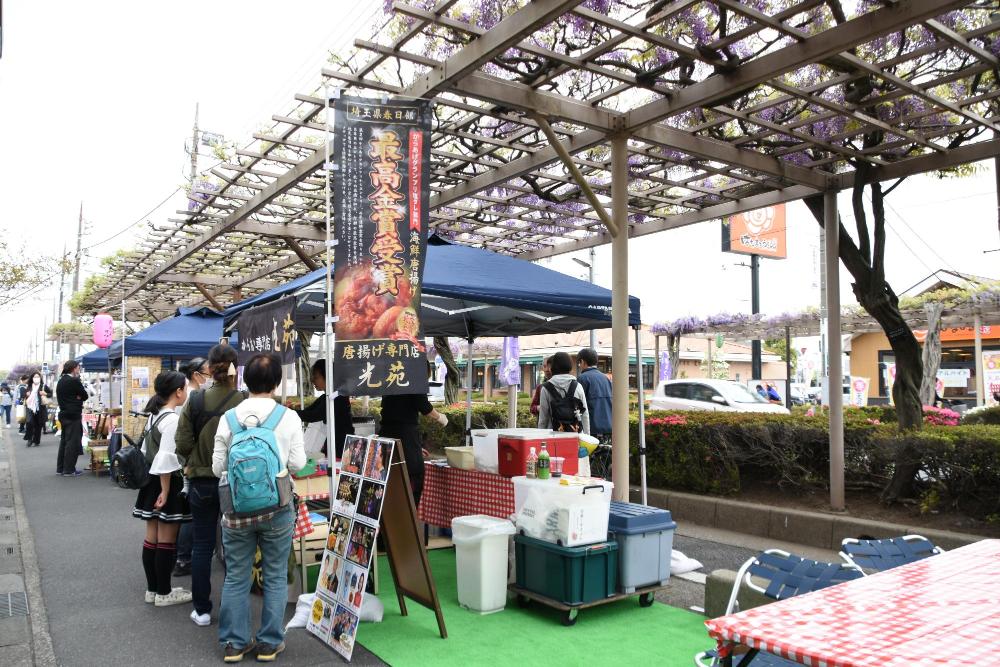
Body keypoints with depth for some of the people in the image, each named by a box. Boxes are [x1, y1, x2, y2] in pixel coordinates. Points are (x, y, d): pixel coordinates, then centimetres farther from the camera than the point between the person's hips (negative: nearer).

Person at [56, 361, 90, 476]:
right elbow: (85, 396, -10)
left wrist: (76, 397, 0)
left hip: (63, 414, 9)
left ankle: (60, 468, 19)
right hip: (73, 415, -9)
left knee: (64, 441, 15)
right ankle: (69, 470, -3)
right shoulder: (74, 381, -15)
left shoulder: (60, 381, 13)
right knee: (73, 442, -5)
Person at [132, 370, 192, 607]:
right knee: (167, 541, 2)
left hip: (151, 480, 9)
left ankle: (152, 589, 25)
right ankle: (164, 593, 12)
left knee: (152, 538, 15)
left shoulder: (155, 415, 10)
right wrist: (166, 492, -19)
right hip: (167, 483, -9)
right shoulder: (173, 419, -19)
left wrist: (151, 481, 22)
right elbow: (166, 458, -23)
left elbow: (146, 450, 17)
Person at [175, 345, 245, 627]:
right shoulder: (245, 402, -15)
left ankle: (202, 609, 19)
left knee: (202, 545, 12)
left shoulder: (194, 400, -9)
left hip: (201, 480, 1)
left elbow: (183, 444, -5)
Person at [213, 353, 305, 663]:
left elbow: (218, 467, -1)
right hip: (277, 508, -1)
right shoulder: (289, 417, -10)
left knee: (235, 577, 14)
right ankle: (269, 643, 19)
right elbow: (298, 464, -7)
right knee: (275, 577, 11)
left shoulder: (228, 417, -5)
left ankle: (234, 642, 23)